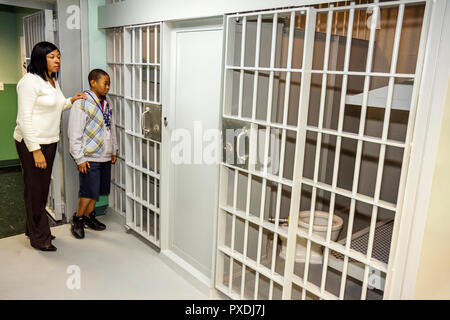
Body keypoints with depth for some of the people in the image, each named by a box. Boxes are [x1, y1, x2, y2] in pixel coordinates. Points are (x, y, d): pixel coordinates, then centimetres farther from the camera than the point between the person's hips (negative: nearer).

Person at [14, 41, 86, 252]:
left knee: (43, 187, 16)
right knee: (35, 189, 1)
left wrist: (71, 101, 10)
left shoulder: (52, 80, 13)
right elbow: (25, 118, -20)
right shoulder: (30, 81, -16)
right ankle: (39, 238, 14)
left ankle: (33, 229, 33)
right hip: (31, 143, -9)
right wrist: (35, 150, -22)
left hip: (49, 141, 9)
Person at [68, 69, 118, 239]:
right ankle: (77, 219, 18)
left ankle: (89, 216, 32)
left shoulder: (106, 104, 11)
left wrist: (114, 151, 18)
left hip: (105, 157, 7)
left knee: (98, 190, 14)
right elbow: (74, 134, -14)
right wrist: (80, 158, -15)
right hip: (89, 158, -7)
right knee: (89, 191, -3)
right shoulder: (82, 103, -11)